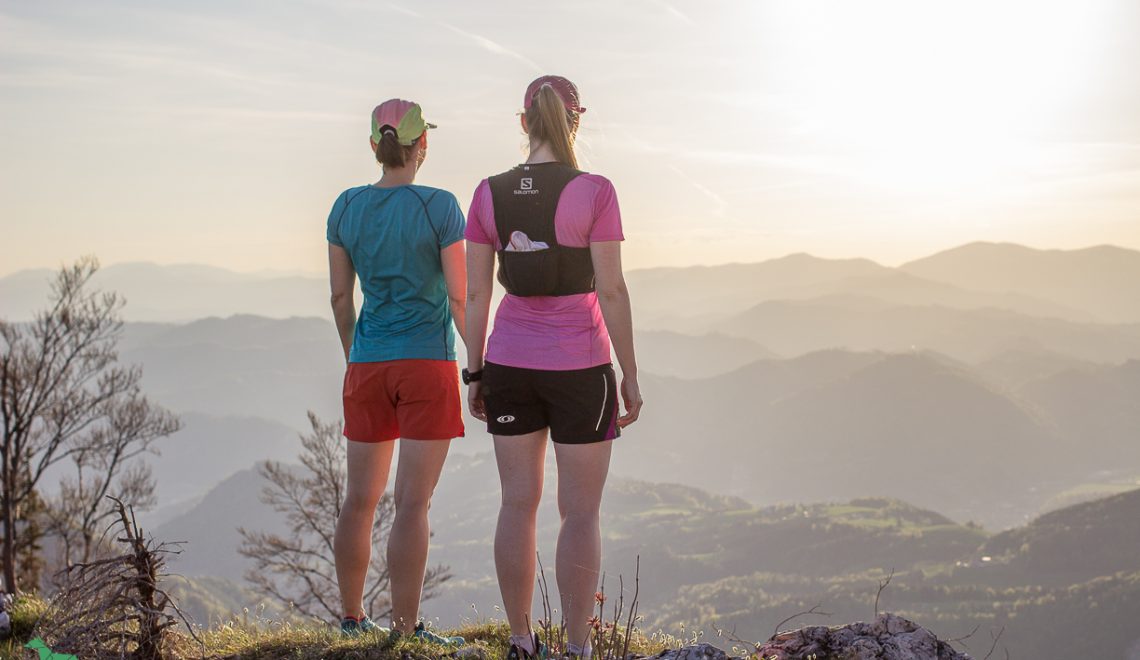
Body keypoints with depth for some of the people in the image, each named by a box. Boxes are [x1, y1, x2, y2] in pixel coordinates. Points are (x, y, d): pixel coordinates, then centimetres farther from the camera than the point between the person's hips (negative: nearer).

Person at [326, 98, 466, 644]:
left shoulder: (346, 207, 4)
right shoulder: (439, 207, -8)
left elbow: (340, 298, 9)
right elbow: (459, 296, -9)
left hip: (368, 367, 5)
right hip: (428, 364, -4)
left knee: (361, 499, 13)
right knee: (413, 502, -3)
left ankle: (352, 618, 24)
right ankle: (405, 630, -2)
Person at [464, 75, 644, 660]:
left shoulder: (488, 194, 0)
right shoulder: (594, 191, -12)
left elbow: (476, 293, 2)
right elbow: (611, 290, -13)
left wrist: (475, 375, 9)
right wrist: (630, 375, -5)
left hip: (510, 364, 4)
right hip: (579, 368, -4)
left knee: (519, 503, 11)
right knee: (581, 513, 4)